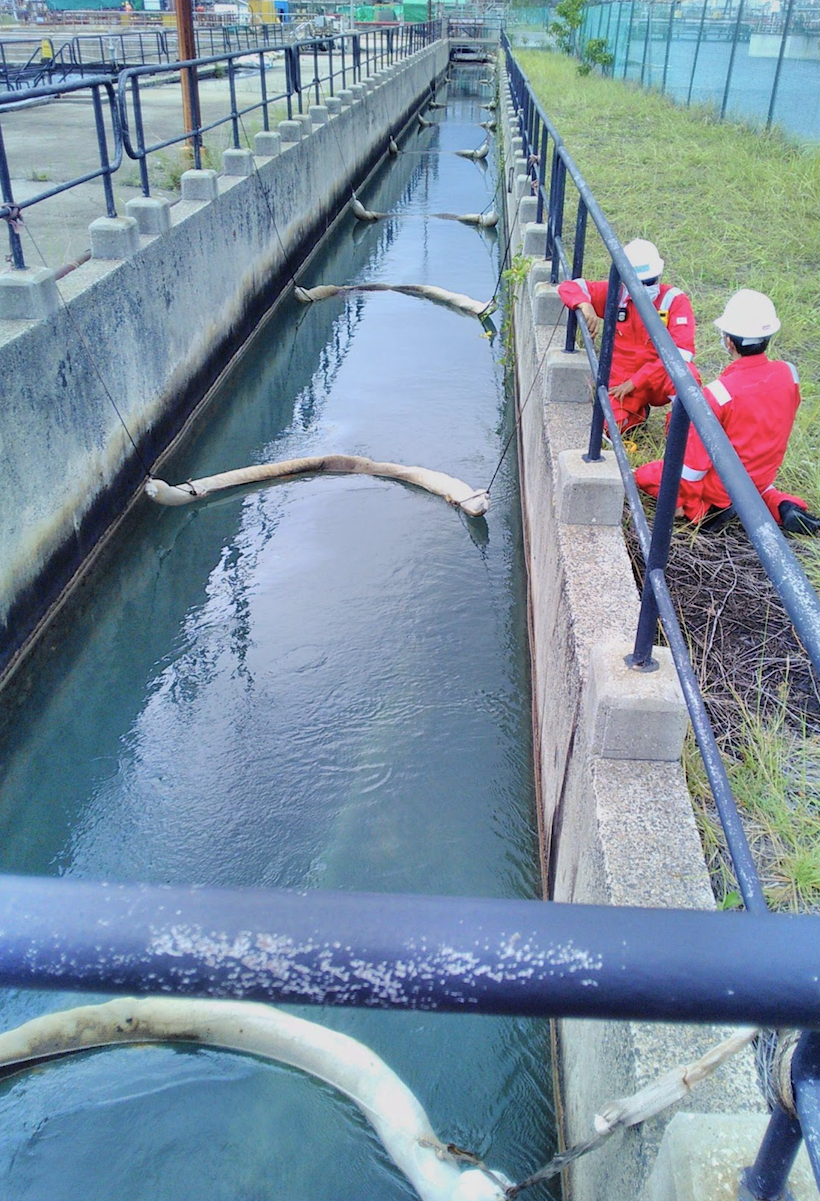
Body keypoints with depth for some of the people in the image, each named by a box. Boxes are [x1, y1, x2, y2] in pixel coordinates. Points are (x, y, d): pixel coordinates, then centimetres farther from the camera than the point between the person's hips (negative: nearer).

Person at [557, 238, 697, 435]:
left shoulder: (674, 300, -10)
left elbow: (681, 351, -19)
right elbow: (569, 286, 2)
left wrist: (635, 382, -23)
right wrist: (585, 305, -22)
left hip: (661, 379, -3)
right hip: (622, 379, 3)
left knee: (687, 374, -36)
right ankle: (638, 412, 14)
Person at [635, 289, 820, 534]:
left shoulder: (719, 393, -29)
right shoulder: (788, 374, -12)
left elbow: (696, 453, -21)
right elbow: (772, 427, 5)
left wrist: (681, 500, -9)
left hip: (721, 485, -5)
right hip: (762, 479, 6)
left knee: (644, 475, 9)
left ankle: (705, 509, -5)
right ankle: (781, 506, 11)